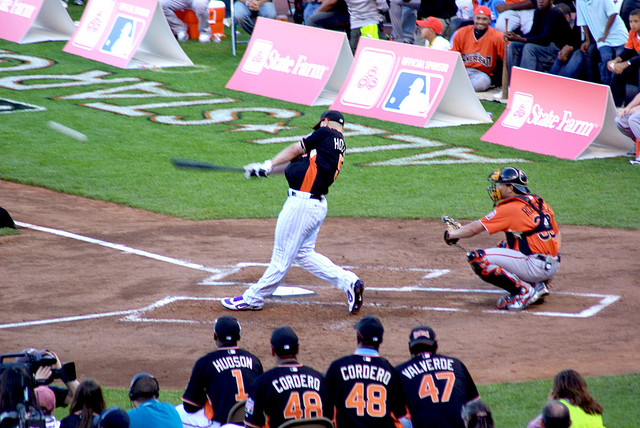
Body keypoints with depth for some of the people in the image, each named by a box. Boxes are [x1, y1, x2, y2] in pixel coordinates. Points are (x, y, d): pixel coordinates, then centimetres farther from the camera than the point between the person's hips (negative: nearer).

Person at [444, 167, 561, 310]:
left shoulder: (510, 208, -9)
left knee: (476, 258, -12)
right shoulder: (540, 203, 14)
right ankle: (536, 286, 14)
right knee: (503, 247, 32)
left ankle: (525, 292, -11)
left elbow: (475, 228, -4)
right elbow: (556, 235, 20)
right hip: (553, 265, 9)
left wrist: (452, 234, 14)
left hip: (535, 266, -9)